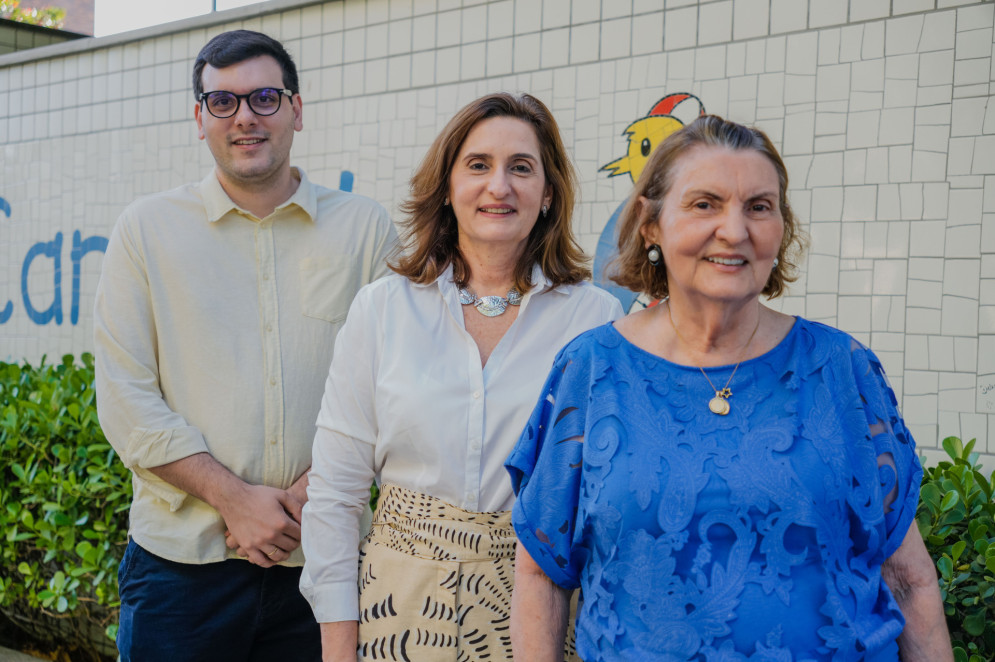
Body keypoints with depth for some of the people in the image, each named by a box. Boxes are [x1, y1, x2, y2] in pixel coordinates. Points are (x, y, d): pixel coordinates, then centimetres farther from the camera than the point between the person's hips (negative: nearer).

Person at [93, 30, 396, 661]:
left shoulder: (365, 227, 4)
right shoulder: (147, 228, 3)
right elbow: (125, 399, -2)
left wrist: (309, 493, -11)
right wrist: (235, 499, -11)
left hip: (323, 557, 1)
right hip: (182, 559, 0)